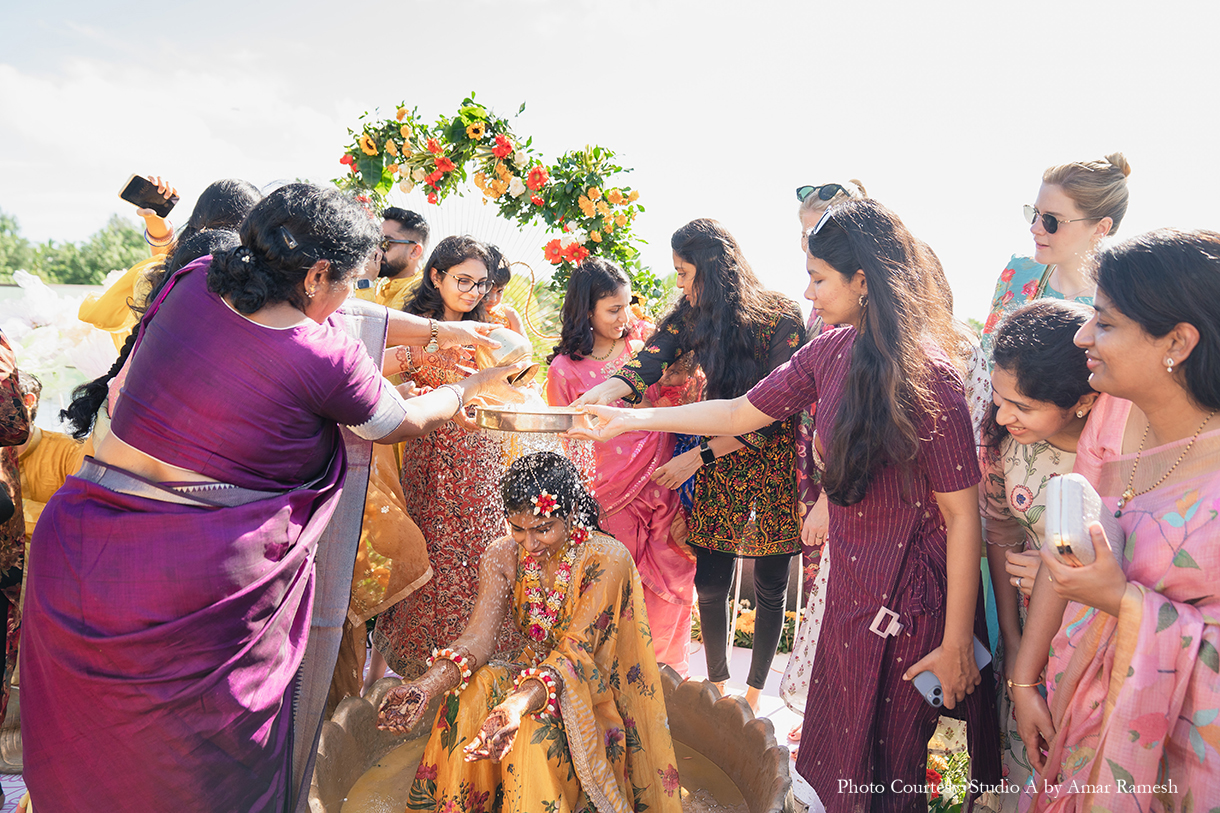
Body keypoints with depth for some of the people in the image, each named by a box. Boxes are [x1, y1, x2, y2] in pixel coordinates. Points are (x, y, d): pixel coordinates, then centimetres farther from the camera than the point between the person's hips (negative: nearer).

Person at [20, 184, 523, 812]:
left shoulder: (196, 280, 1)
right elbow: (401, 422, 4)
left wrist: (436, 330, 19)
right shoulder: (328, 358, -16)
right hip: (199, 584, -6)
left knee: (92, 748, 25)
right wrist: (474, 387, 22)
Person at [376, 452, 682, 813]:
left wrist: (521, 702, -48)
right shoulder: (503, 555, -7)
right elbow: (477, 637, -15)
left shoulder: (607, 560, -22)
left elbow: (575, 652, -29)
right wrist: (427, 685, -35)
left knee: (536, 723, -34)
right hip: (536, 679, 4)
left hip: (594, 695, -4)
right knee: (473, 690, -26)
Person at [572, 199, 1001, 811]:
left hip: (908, 602, -6)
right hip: (849, 588, 6)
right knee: (832, 750, 21)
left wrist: (956, 644, -15)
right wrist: (631, 419, 8)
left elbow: (962, 515, -18)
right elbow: (741, 413, 8)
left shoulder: (925, 374, -21)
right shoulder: (830, 351, 0)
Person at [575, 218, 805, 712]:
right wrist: (604, 391, -38)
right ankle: (716, 684, 29)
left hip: (773, 466, -4)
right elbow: (647, 363, -16)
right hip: (717, 469, 4)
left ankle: (753, 693, 30)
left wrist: (700, 456, -20)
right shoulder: (690, 317, 1)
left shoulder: (782, 319, -16)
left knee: (769, 588, 9)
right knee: (710, 584, 5)